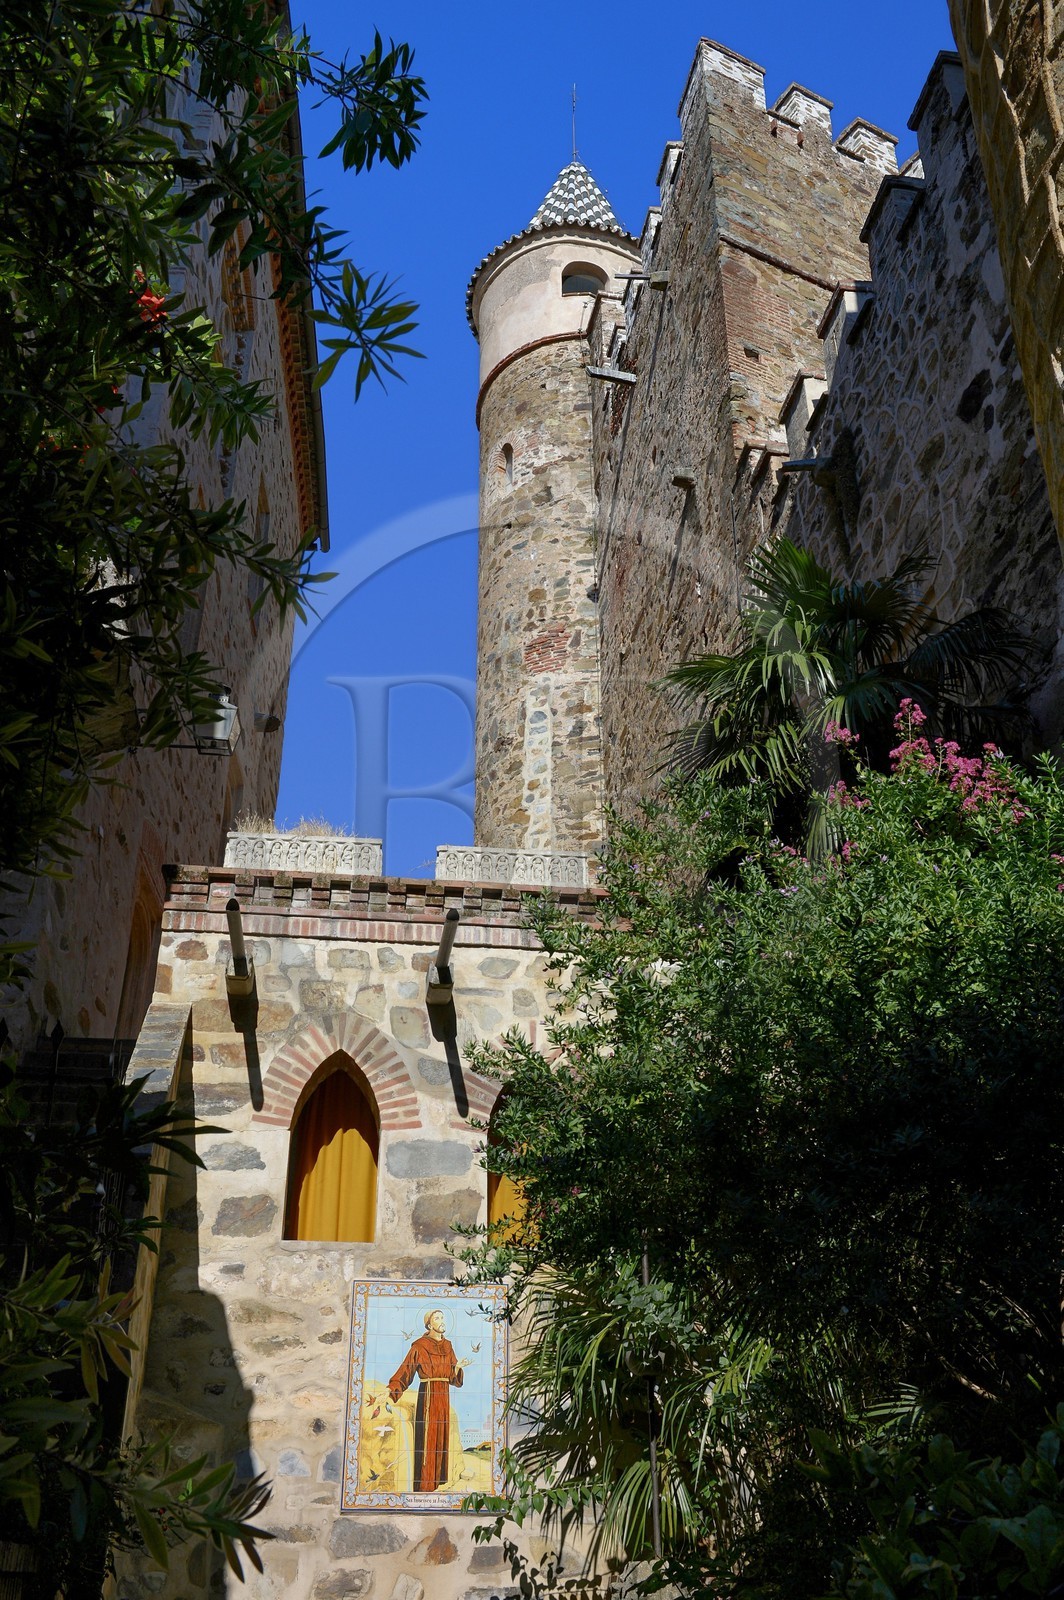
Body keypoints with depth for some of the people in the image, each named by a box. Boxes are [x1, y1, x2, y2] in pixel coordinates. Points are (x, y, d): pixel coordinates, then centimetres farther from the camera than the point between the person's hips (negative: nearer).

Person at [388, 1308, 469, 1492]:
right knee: (426, 1437, -5)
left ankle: (435, 1480, 16)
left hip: (444, 1395, 6)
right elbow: (406, 1370, -11)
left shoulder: (448, 1346, 10)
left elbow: (453, 1375, 10)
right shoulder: (419, 1346, -7)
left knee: (441, 1436, 8)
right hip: (428, 1395, -6)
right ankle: (423, 1486, 1)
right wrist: (389, 1389, -23)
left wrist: (458, 1366, -12)